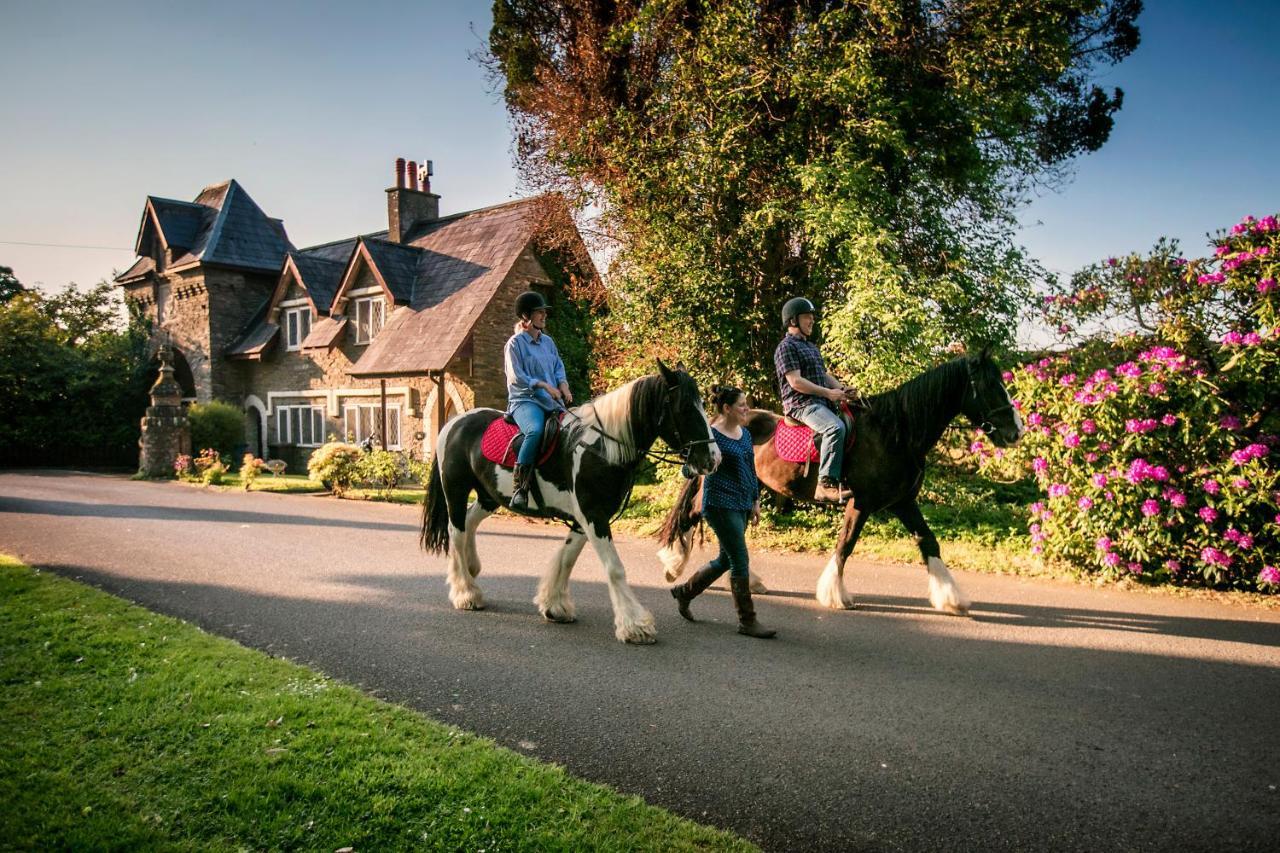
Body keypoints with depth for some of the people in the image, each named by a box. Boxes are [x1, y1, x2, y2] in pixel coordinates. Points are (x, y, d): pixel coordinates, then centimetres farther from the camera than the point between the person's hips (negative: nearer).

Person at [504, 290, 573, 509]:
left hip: (552, 401, 7)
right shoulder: (515, 343, -1)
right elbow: (517, 377, -9)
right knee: (536, 430, -37)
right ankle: (519, 488, -34)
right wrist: (545, 385, -16)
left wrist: (563, 384, -2)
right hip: (525, 400, -7)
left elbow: (559, 367, 19)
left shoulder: (548, 341, 18)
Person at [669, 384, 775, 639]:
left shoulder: (745, 433, 12)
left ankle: (684, 591, 34)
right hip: (721, 505, -9)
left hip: (742, 505, 9)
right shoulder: (711, 435, -12)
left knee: (726, 559, 16)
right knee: (740, 561, -6)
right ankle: (747, 621, 5)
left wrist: (756, 501, 17)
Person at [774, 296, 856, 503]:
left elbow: (824, 374, 26)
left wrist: (842, 389, 6)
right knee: (835, 427, -33)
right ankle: (827, 484, -37)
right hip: (801, 404, -10)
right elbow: (795, 382, -15)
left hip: (822, 402, 10)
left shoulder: (812, 347, 26)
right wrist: (828, 393, -16)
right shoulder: (786, 347, -5)